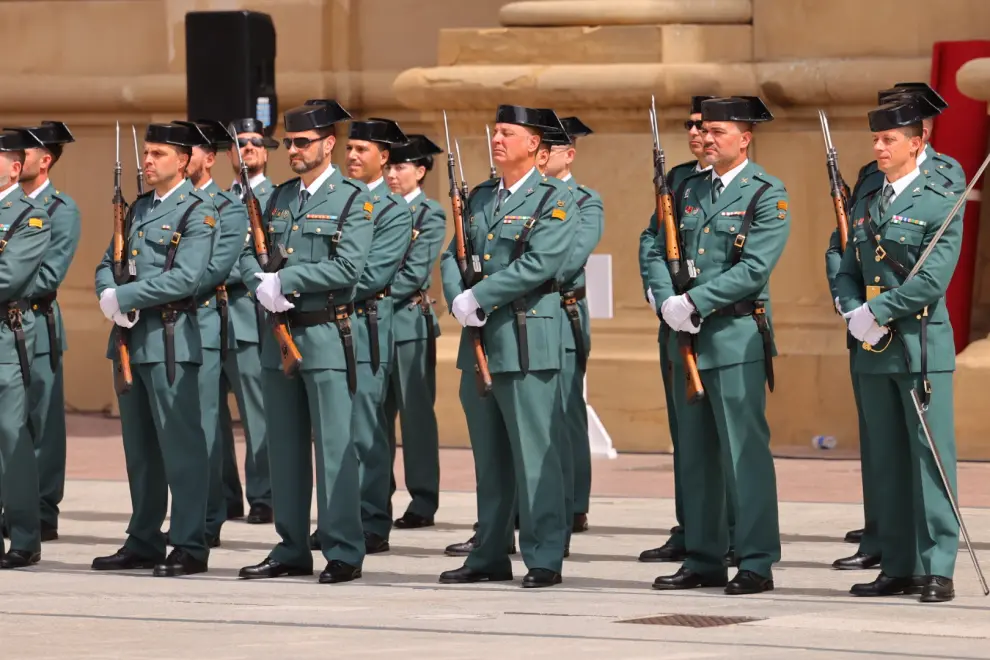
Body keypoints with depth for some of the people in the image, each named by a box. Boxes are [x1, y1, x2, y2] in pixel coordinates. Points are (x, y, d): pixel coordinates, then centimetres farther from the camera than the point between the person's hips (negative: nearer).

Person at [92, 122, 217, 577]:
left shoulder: (198, 210, -7)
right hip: (130, 336, 8)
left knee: (180, 444, -6)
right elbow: (107, 264, 18)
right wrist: (108, 295, -4)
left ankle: (189, 546, -4)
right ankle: (143, 541, 18)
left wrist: (124, 297, -16)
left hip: (170, 338, -8)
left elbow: (185, 278, -18)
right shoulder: (138, 208, 17)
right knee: (138, 447, 12)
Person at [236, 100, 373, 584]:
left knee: (334, 445, -6)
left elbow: (348, 267, -15)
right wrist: (262, 286, -9)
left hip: (325, 333, -7)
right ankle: (292, 549, 15)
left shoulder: (352, 199, -4)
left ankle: (343, 553, -4)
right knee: (285, 447, 9)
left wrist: (285, 280, -16)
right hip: (279, 333, 7)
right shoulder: (280, 198, 15)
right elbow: (250, 253, 12)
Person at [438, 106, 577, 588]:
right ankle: (489, 556, 17)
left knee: (533, 454, -7)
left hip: (526, 343, -7)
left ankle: (544, 560, -4)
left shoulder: (554, 200, -5)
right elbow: (452, 256, 15)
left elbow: (540, 263, -17)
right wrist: (457, 300, -6)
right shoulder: (480, 197, 17)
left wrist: (478, 298, -16)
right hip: (478, 341, 7)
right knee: (488, 456, 11)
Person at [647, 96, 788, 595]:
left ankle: (757, 566, -4)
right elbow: (658, 253, 12)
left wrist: (695, 303, -18)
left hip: (737, 337, -7)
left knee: (744, 453, -7)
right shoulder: (691, 190, 14)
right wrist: (668, 302, -6)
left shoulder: (767, 195, -6)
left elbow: (753, 269, -16)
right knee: (695, 455, 10)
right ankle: (704, 561, 17)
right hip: (688, 339, 7)